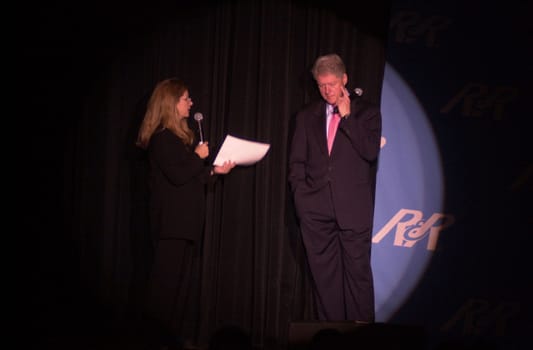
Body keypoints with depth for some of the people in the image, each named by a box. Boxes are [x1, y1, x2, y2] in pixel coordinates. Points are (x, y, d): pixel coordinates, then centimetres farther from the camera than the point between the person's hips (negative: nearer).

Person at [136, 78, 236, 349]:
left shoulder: (181, 136, 16)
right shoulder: (161, 138, -11)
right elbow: (177, 175, -19)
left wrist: (215, 171, 5)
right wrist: (198, 156, -7)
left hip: (185, 221, 9)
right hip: (172, 222, -9)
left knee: (181, 281, 9)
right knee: (169, 281, -6)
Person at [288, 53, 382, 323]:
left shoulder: (367, 112, 6)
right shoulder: (306, 116, 15)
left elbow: (371, 152, -8)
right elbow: (296, 161, 16)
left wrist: (347, 117, -8)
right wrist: (300, 195, 3)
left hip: (354, 207, -3)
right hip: (316, 208, 3)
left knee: (357, 269, -6)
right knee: (323, 272, 2)